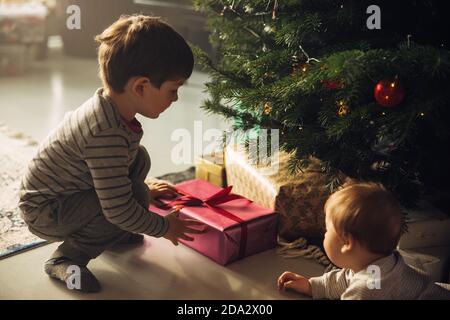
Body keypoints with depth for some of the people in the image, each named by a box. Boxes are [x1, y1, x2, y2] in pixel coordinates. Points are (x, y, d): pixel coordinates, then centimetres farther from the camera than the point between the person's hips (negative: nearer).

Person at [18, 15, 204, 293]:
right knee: (136, 197, -24)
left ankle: (109, 232, 15)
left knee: (139, 158, 2)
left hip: (70, 190, 10)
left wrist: (145, 189, 21)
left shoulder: (110, 106, -5)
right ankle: (66, 258, -9)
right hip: (44, 212, -9)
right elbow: (119, 208, -31)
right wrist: (162, 227, -16)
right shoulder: (107, 135, -36)